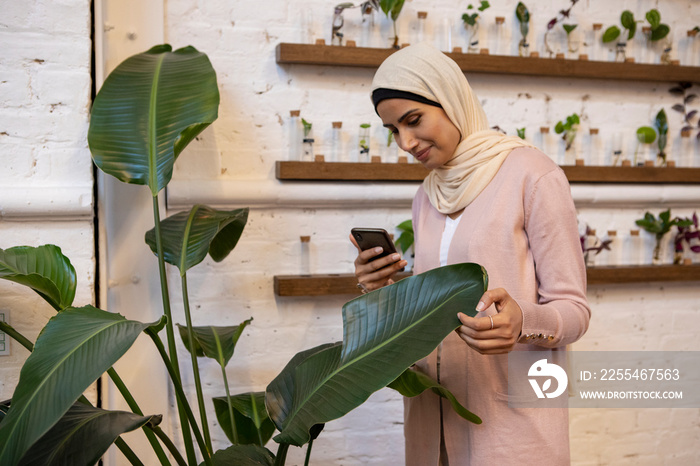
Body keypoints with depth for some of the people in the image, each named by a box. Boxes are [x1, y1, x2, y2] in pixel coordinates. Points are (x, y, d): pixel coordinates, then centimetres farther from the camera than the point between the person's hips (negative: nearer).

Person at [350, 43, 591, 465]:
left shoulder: (532, 175, -10)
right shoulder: (427, 198, 11)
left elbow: (574, 310, -10)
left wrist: (523, 322, -30)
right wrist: (389, 291, -3)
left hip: (512, 418, -6)